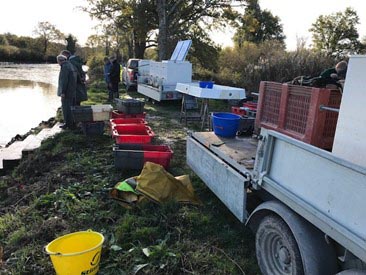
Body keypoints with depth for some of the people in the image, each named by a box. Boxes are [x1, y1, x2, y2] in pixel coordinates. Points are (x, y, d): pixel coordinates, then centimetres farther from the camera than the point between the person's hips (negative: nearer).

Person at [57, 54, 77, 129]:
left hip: (67, 92, -10)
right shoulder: (71, 66, 15)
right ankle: (72, 123, 22)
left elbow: (64, 80, -20)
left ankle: (68, 124, -1)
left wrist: (63, 92, -19)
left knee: (66, 107, -4)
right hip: (73, 91, 10)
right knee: (71, 107, 15)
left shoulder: (64, 67, -14)